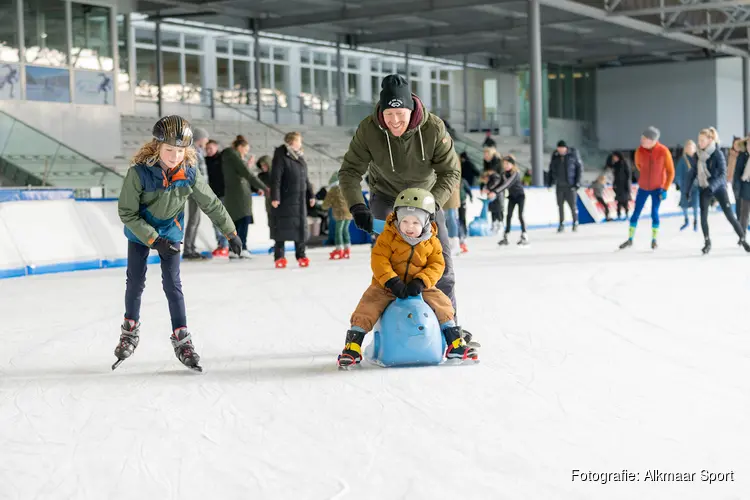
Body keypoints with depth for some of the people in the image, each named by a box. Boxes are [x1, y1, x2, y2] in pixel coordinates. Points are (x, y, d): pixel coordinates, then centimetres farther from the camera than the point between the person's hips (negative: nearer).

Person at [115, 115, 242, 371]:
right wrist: (153, 239, -26)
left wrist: (231, 232, 1)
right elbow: (127, 212, -22)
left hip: (170, 233, 1)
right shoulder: (139, 172, -29)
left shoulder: (189, 173, -21)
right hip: (140, 232, -1)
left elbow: (211, 203, -6)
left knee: (172, 284, -3)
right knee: (135, 281, 7)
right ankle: (130, 331, 28)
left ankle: (182, 339, 5)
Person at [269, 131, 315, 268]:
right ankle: (279, 257, 4)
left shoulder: (300, 158, 14)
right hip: (285, 200, -7)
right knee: (282, 227, -2)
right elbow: (275, 179, -13)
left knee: (300, 226, 8)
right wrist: (275, 197, -19)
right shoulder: (281, 157, -8)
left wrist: (310, 195, 19)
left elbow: (305, 179, 21)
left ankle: (301, 255, 15)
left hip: (300, 199, 7)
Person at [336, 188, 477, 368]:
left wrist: (420, 282, -23)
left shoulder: (432, 242, -1)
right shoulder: (388, 237, -10)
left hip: (418, 287, 2)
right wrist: (392, 281, -29)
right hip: (387, 285, -2)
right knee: (368, 304, -21)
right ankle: (352, 346, -14)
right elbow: (378, 260, -17)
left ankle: (455, 343, -1)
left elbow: (437, 266, -5)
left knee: (441, 302, -14)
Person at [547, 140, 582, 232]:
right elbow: (551, 168, 12)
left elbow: (580, 168, -4)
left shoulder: (573, 154, -7)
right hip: (559, 185, 3)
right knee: (560, 205, 4)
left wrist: (577, 182, -9)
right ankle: (562, 224, 13)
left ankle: (575, 223, 14)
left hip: (570, 185, -3)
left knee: (572, 204, -2)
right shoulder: (555, 155, 2)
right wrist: (550, 181, 5)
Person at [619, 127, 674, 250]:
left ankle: (654, 240, 12)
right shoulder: (639, 151, -14)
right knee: (636, 212, 4)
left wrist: (665, 189, -12)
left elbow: (670, 172, -9)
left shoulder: (664, 151, -19)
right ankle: (630, 239, 15)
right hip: (643, 187, 2)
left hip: (657, 188, -2)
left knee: (654, 213, -6)